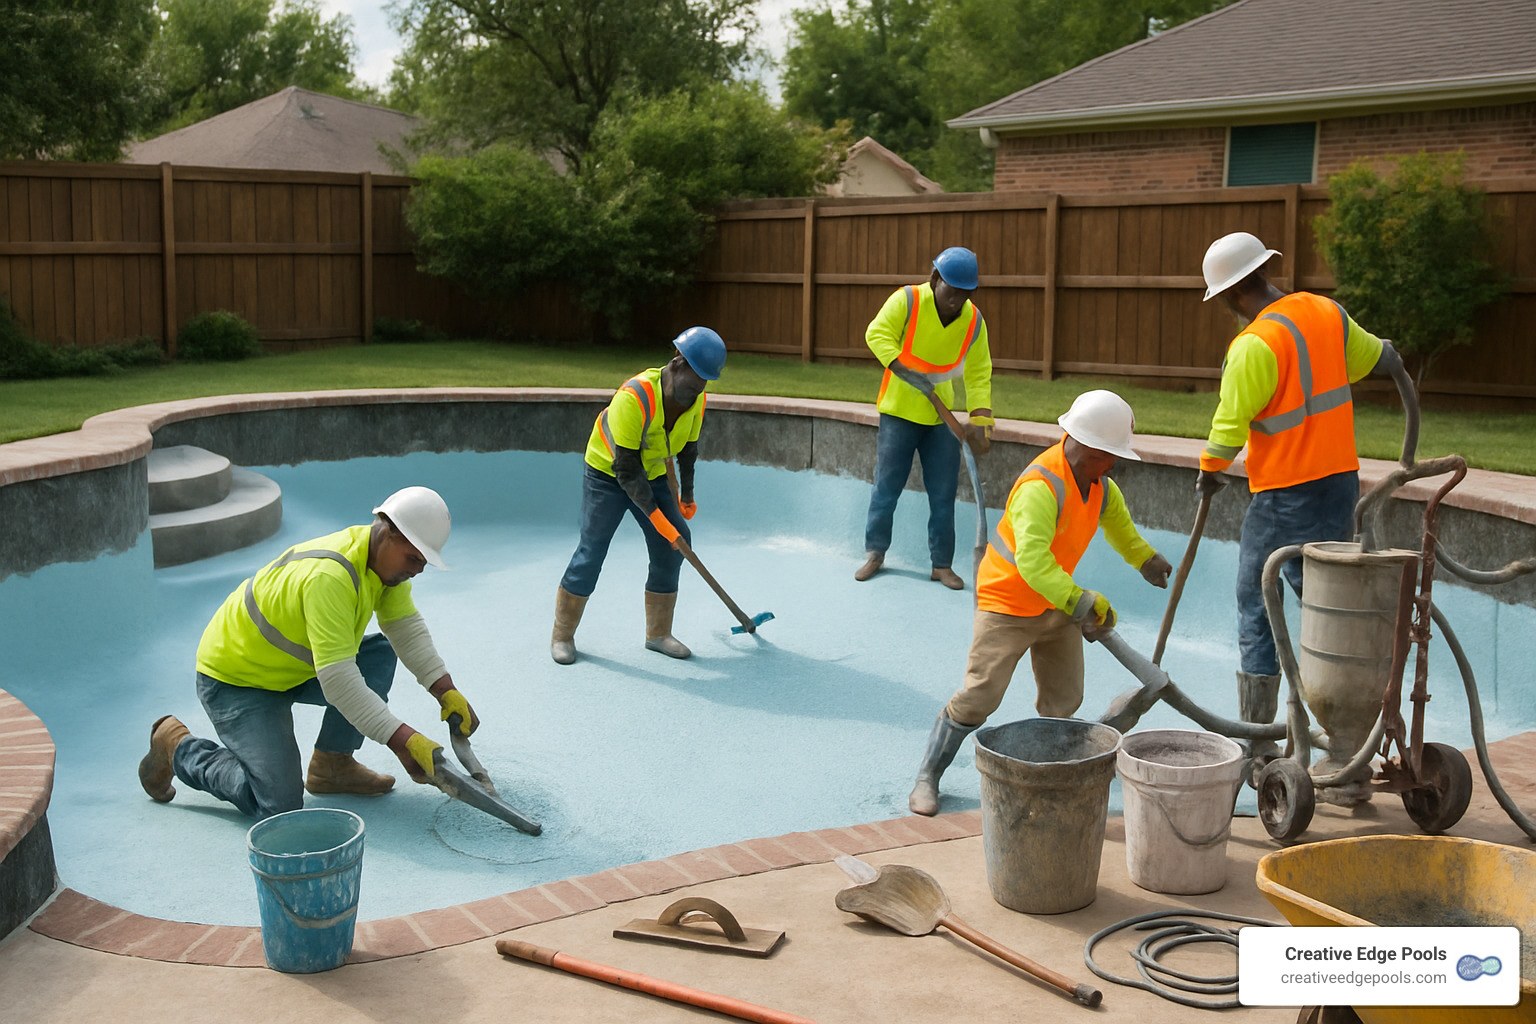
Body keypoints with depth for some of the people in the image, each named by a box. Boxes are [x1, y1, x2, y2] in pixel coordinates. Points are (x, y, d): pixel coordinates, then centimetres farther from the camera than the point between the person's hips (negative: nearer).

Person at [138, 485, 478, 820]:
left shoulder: (388, 557, -8)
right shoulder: (328, 577, -36)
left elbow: (408, 628, 0)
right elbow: (339, 682, -38)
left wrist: (447, 692, -12)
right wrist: (405, 741, -38)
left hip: (293, 667, 9)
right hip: (233, 680, -9)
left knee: (382, 652, -6)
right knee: (279, 805, -15)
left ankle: (332, 764, 7)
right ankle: (178, 747, 7)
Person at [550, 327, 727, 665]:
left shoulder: (696, 397, -13)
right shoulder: (634, 398, -34)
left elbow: (688, 446, 5)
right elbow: (626, 470, -32)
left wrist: (687, 496, 13)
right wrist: (656, 516, -30)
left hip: (652, 474, 6)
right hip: (608, 473, -6)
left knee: (671, 546, -2)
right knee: (592, 551, -9)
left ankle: (658, 634, 12)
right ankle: (562, 635, 6)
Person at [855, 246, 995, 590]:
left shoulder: (974, 321, -4)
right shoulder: (907, 300, -13)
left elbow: (979, 376, -2)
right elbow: (877, 334, -19)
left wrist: (980, 421, -12)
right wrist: (906, 371, -32)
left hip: (941, 416, 3)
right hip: (899, 409, -3)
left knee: (943, 494, 4)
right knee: (887, 486, 3)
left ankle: (942, 565, 15)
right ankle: (874, 553, 20)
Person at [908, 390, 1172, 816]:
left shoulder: (1097, 478, 0)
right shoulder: (1040, 487, -30)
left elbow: (1114, 515, 24)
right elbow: (1032, 560, -41)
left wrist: (1145, 559, 38)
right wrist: (1081, 603, -44)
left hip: (1057, 604, 8)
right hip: (1007, 604, -8)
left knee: (1063, 701, 7)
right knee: (978, 696, -10)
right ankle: (928, 777, 2)